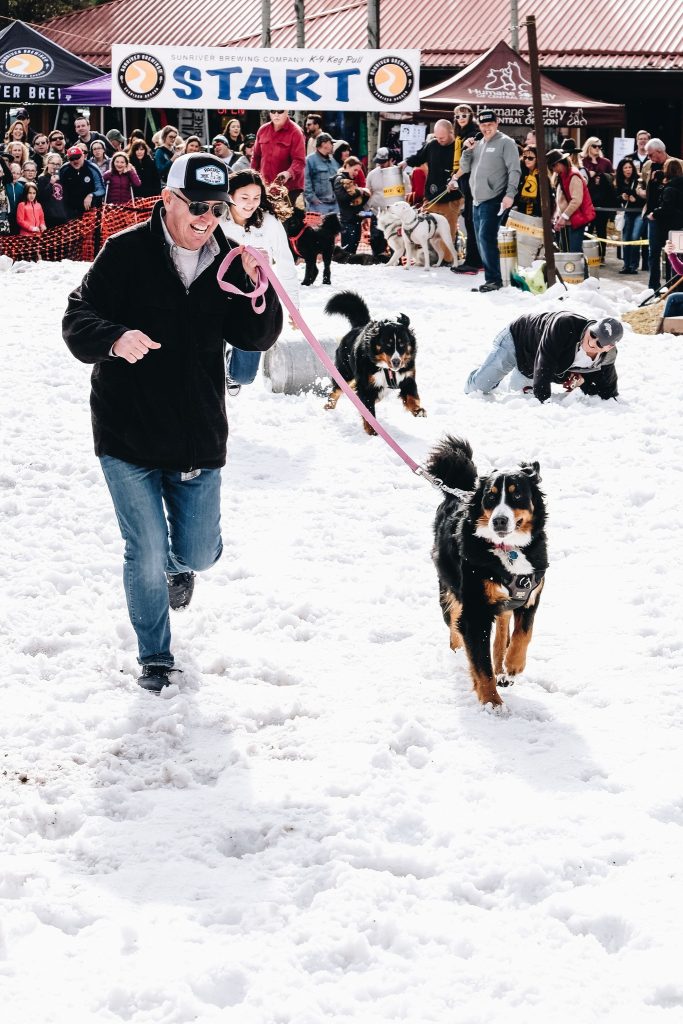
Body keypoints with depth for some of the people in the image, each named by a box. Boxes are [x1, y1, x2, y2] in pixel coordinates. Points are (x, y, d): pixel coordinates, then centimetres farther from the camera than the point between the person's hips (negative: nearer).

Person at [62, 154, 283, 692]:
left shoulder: (227, 260, 1)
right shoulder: (126, 252, -10)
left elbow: (257, 338, 2)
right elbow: (78, 319, -11)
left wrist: (258, 291, -18)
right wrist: (114, 338, -33)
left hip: (199, 437, 3)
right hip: (128, 433, -3)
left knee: (200, 553, 10)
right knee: (147, 555, -1)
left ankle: (178, 565, 48)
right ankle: (155, 658, 21)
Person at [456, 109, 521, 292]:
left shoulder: (505, 143, -3)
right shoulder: (478, 144, 18)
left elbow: (514, 170, -9)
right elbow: (464, 168, 19)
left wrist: (510, 194, -20)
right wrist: (467, 150, 2)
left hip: (494, 200, -8)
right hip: (477, 201, 8)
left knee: (486, 237, -16)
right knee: (481, 240, 9)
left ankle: (493, 279, -13)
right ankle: (491, 279, 15)